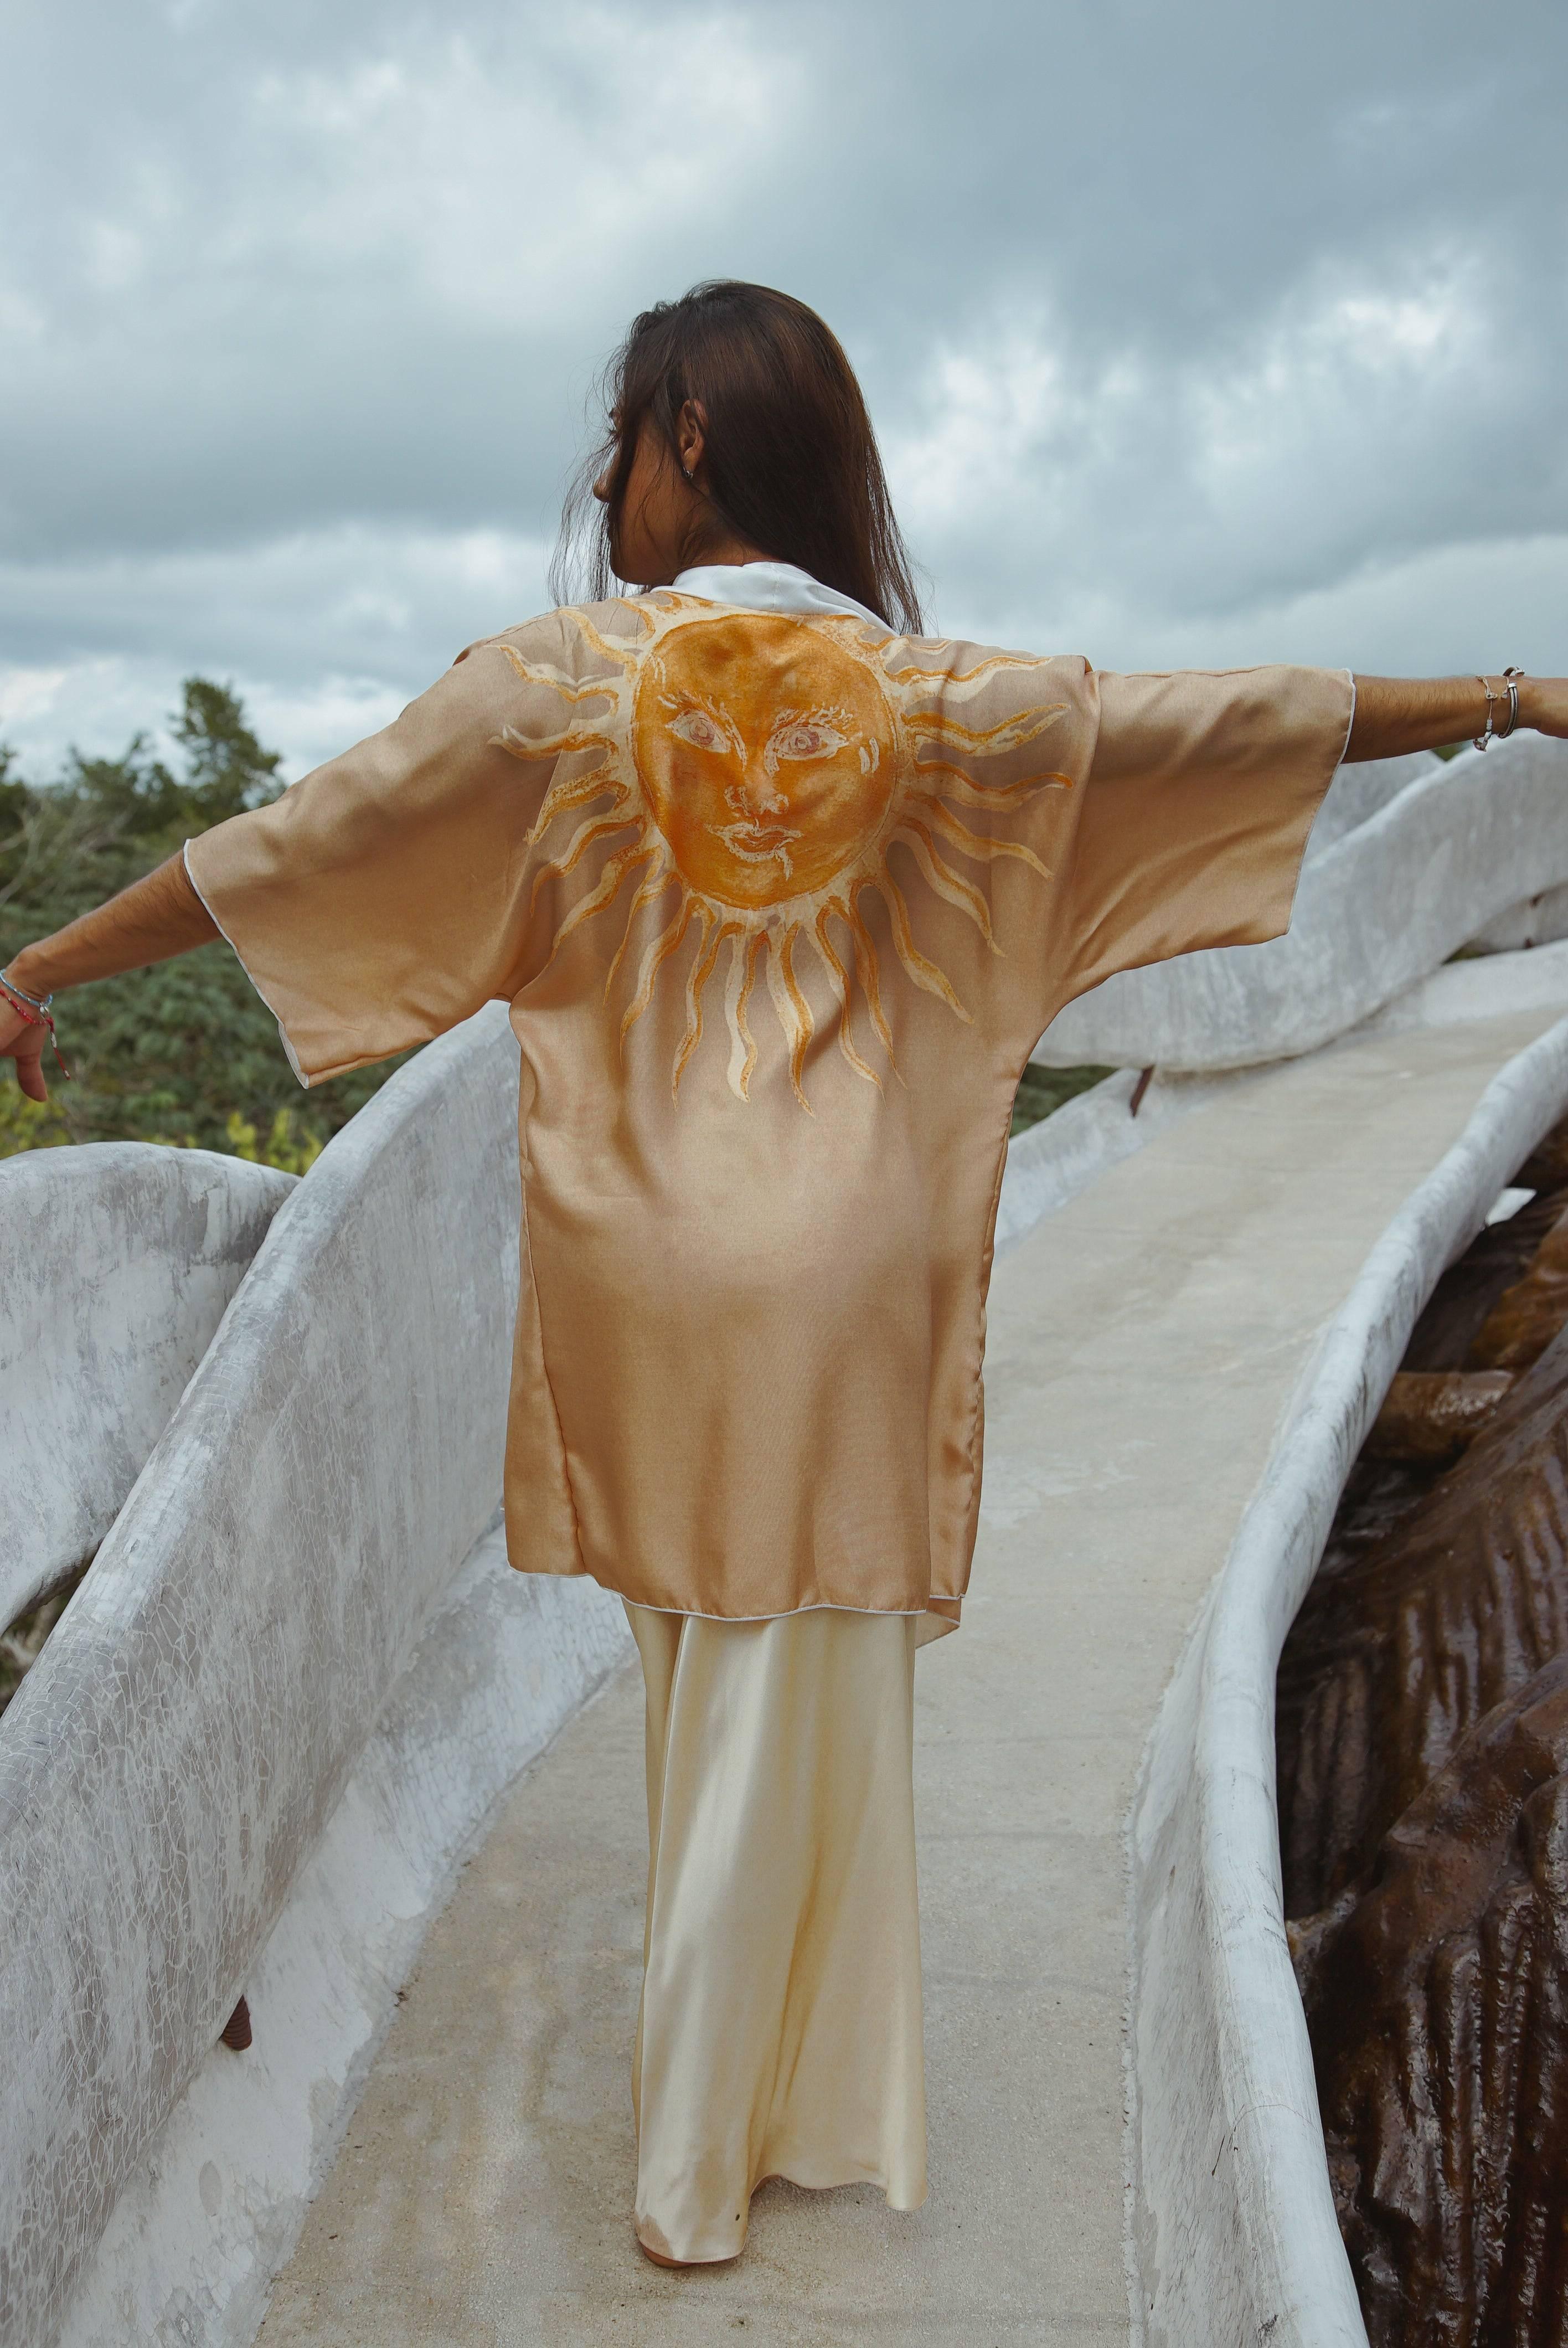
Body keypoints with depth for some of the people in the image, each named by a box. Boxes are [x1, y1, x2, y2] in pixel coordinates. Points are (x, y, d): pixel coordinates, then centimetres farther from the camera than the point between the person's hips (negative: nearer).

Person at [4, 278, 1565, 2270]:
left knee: (697, 1656, 19)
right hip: (850, 1263, 0)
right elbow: (1236, 722, 3)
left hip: (643, 1251, 1)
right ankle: (699, 2157, 26)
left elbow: (293, 843, -3)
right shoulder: (928, 697, -3)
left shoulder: (567, 676, -7)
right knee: (805, 1687, 11)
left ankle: (707, 2140, 39)